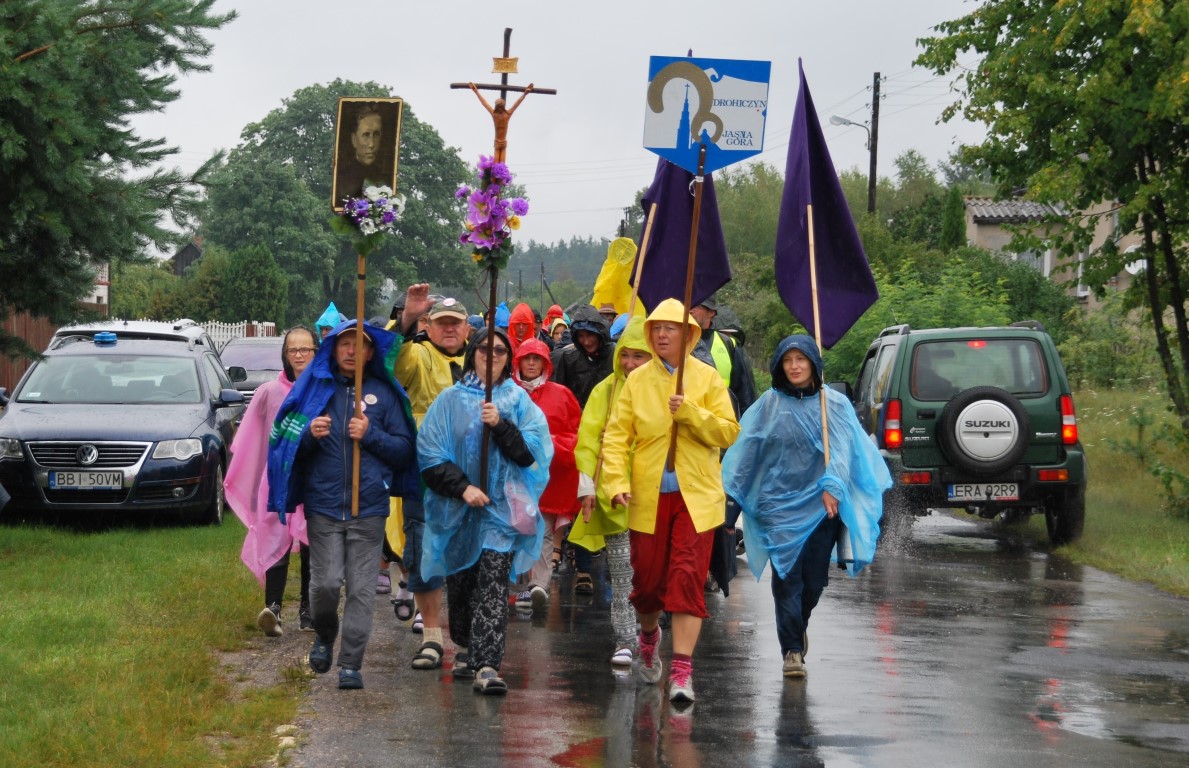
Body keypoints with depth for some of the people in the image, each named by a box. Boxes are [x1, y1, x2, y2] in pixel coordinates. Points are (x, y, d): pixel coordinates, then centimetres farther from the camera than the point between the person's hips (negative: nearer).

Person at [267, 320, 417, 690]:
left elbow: (405, 450, 6)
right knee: (325, 583, -5)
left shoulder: (384, 394, 7)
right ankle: (324, 637, 24)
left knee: (361, 588, -3)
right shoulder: (314, 386, 8)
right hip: (323, 505, 0)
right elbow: (285, 444, 9)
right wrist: (309, 434, -11)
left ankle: (351, 664, 3)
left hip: (369, 509, 0)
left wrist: (371, 435, -10)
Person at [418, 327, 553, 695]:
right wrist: (462, 487, -12)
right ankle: (465, 647, 35)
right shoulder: (450, 400, 5)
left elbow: (534, 451, -3)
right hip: (456, 509, 2)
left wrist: (501, 426, -16)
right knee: (459, 582, 11)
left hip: (502, 507, -2)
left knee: (493, 583, -14)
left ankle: (487, 666, -19)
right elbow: (429, 454, -2)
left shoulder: (518, 400, 6)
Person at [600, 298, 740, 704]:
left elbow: (728, 431, -3)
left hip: (695, 496, -1)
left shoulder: (707, 378, 2)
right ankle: (648, 636, 40)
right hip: (648, 498, 2)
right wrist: (617, 482, -12)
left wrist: (690, 412, -17)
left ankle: (682, 670, -12)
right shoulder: (637, 380, 5)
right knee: (647, 580, 7)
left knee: (687, 579, -11)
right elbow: (617, 435, 1)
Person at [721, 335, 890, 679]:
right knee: (787, 574, -7)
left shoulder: (835, 404, 5)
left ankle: (799, 624, 35)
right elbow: (746, 450, 6)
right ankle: (792, 649, -3)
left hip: (821, 504, 0)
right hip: (780, 503, 0)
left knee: (815, 577, 5)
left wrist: (832, 486, -18)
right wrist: (732, 495, 2)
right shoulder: (769, 404, 6)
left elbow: (842, 448, -4)